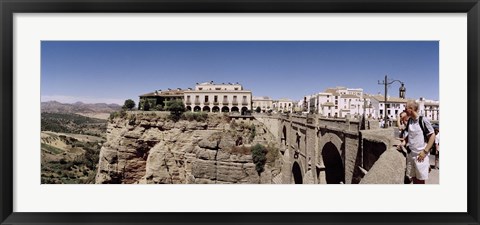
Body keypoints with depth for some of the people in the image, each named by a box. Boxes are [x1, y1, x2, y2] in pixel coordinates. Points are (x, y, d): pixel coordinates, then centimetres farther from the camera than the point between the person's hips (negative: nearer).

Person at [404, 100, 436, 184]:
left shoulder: (423, 120, -12)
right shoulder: (409, 121, 7)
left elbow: (432, 136, -10)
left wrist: (425, 151, -15)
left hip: (420, 155, -6)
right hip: (410, 154, 6)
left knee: (421, 179, 3)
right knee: (413, 177, 12)